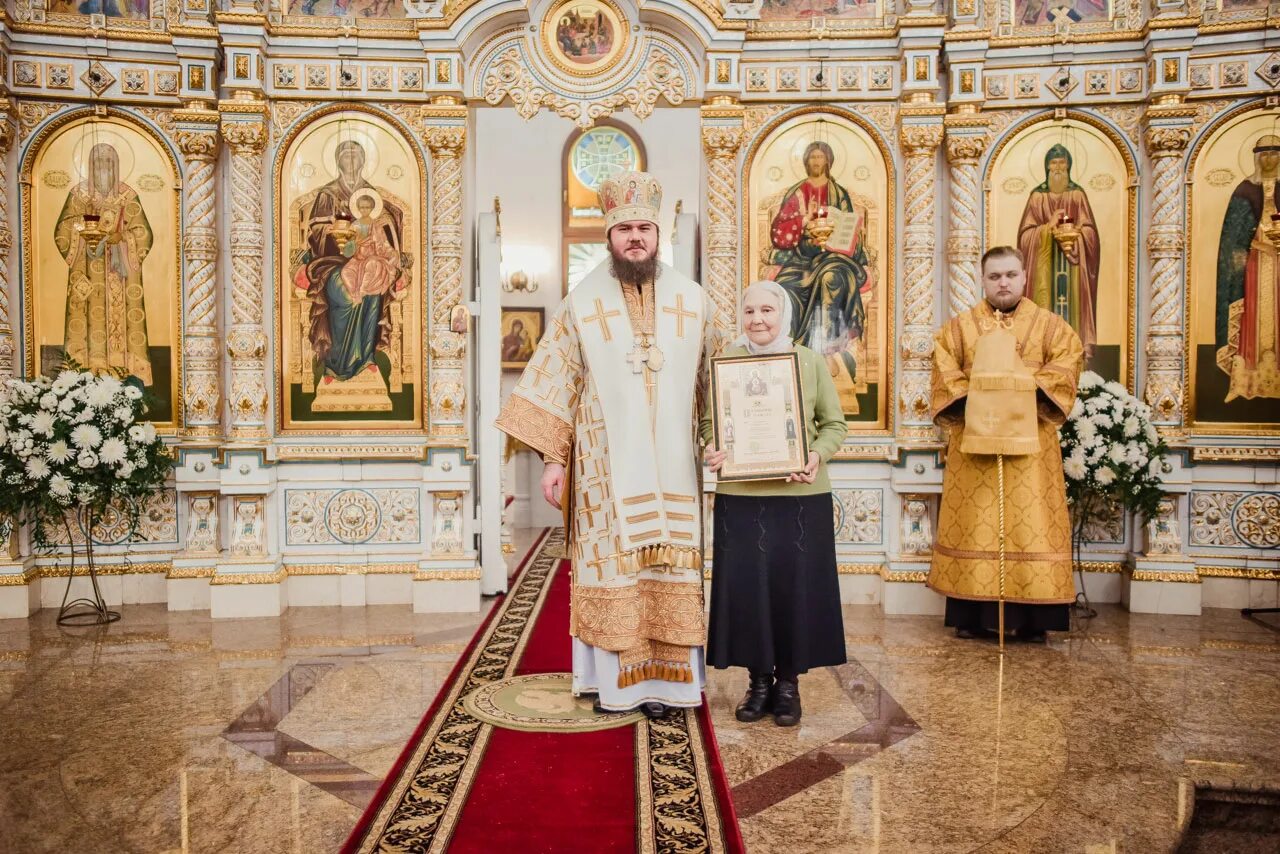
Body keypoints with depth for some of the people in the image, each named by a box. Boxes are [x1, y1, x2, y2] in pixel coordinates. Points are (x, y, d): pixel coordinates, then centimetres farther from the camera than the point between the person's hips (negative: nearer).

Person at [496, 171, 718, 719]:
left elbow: (716, 383, 11)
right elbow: (556, 383, 2)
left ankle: (663, 680, 16)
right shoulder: (582, 302, 2)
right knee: (611, 566, 2)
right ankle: (615, 680, 15)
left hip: (672, 465, 2)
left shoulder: (692, 301, 6)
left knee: (672, 567, 4)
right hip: (606, 465, -1)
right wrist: (552, 459, -2)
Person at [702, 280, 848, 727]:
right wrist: (710, 449, -15)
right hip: (739, 496, 1)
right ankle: (759, 679, 22)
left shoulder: (811, 362, 4)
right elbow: (708, 420, 5)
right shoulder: (726, 362, 4)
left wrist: (818, 455, -14)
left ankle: (788, 680, 23)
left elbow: (835, 424, 5)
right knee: (744, 586, 4)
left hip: (801, 496, 0)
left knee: (795, 586, 5)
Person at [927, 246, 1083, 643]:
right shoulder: (958, 327, 11)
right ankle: (971, 616, 5)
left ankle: (1032, 619, 4)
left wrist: (1028, 386, -18)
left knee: (1032, 523, -2)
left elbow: (1067, 361, -3)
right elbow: (945, 372, 1)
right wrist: (973, 398, -15)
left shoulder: (1049, 324, 11)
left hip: (1030, 440, 0)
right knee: (973, 524, -1)